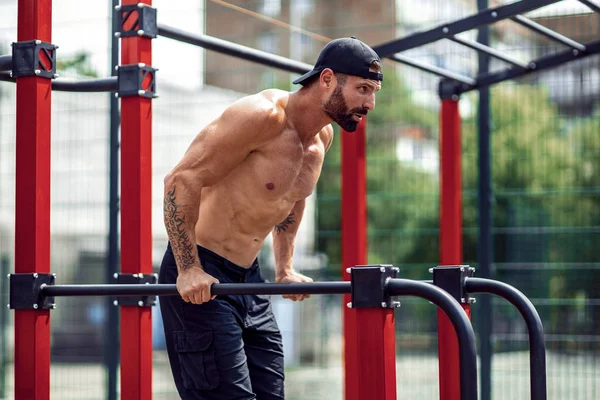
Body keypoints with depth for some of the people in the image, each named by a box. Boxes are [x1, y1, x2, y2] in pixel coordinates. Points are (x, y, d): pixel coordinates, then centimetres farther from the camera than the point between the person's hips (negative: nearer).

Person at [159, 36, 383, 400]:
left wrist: (285, 268, 19)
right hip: (199, 280, -9)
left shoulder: (323, 136, 6)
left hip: (249, 276, 9)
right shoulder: (262, 116, -20)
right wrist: (189, 270, -23)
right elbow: (182, 179, -21)